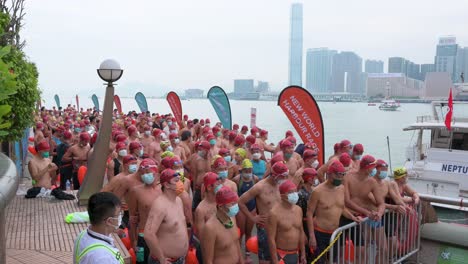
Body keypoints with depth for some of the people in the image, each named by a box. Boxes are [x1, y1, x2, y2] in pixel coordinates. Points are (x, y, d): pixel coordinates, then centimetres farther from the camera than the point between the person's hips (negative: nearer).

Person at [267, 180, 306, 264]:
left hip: (295, 254, 7)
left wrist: (303, 254, 14)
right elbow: (271, 239, -17)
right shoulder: (275, 213, -18)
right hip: (281, 255, -7)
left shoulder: (298, 209, 4)